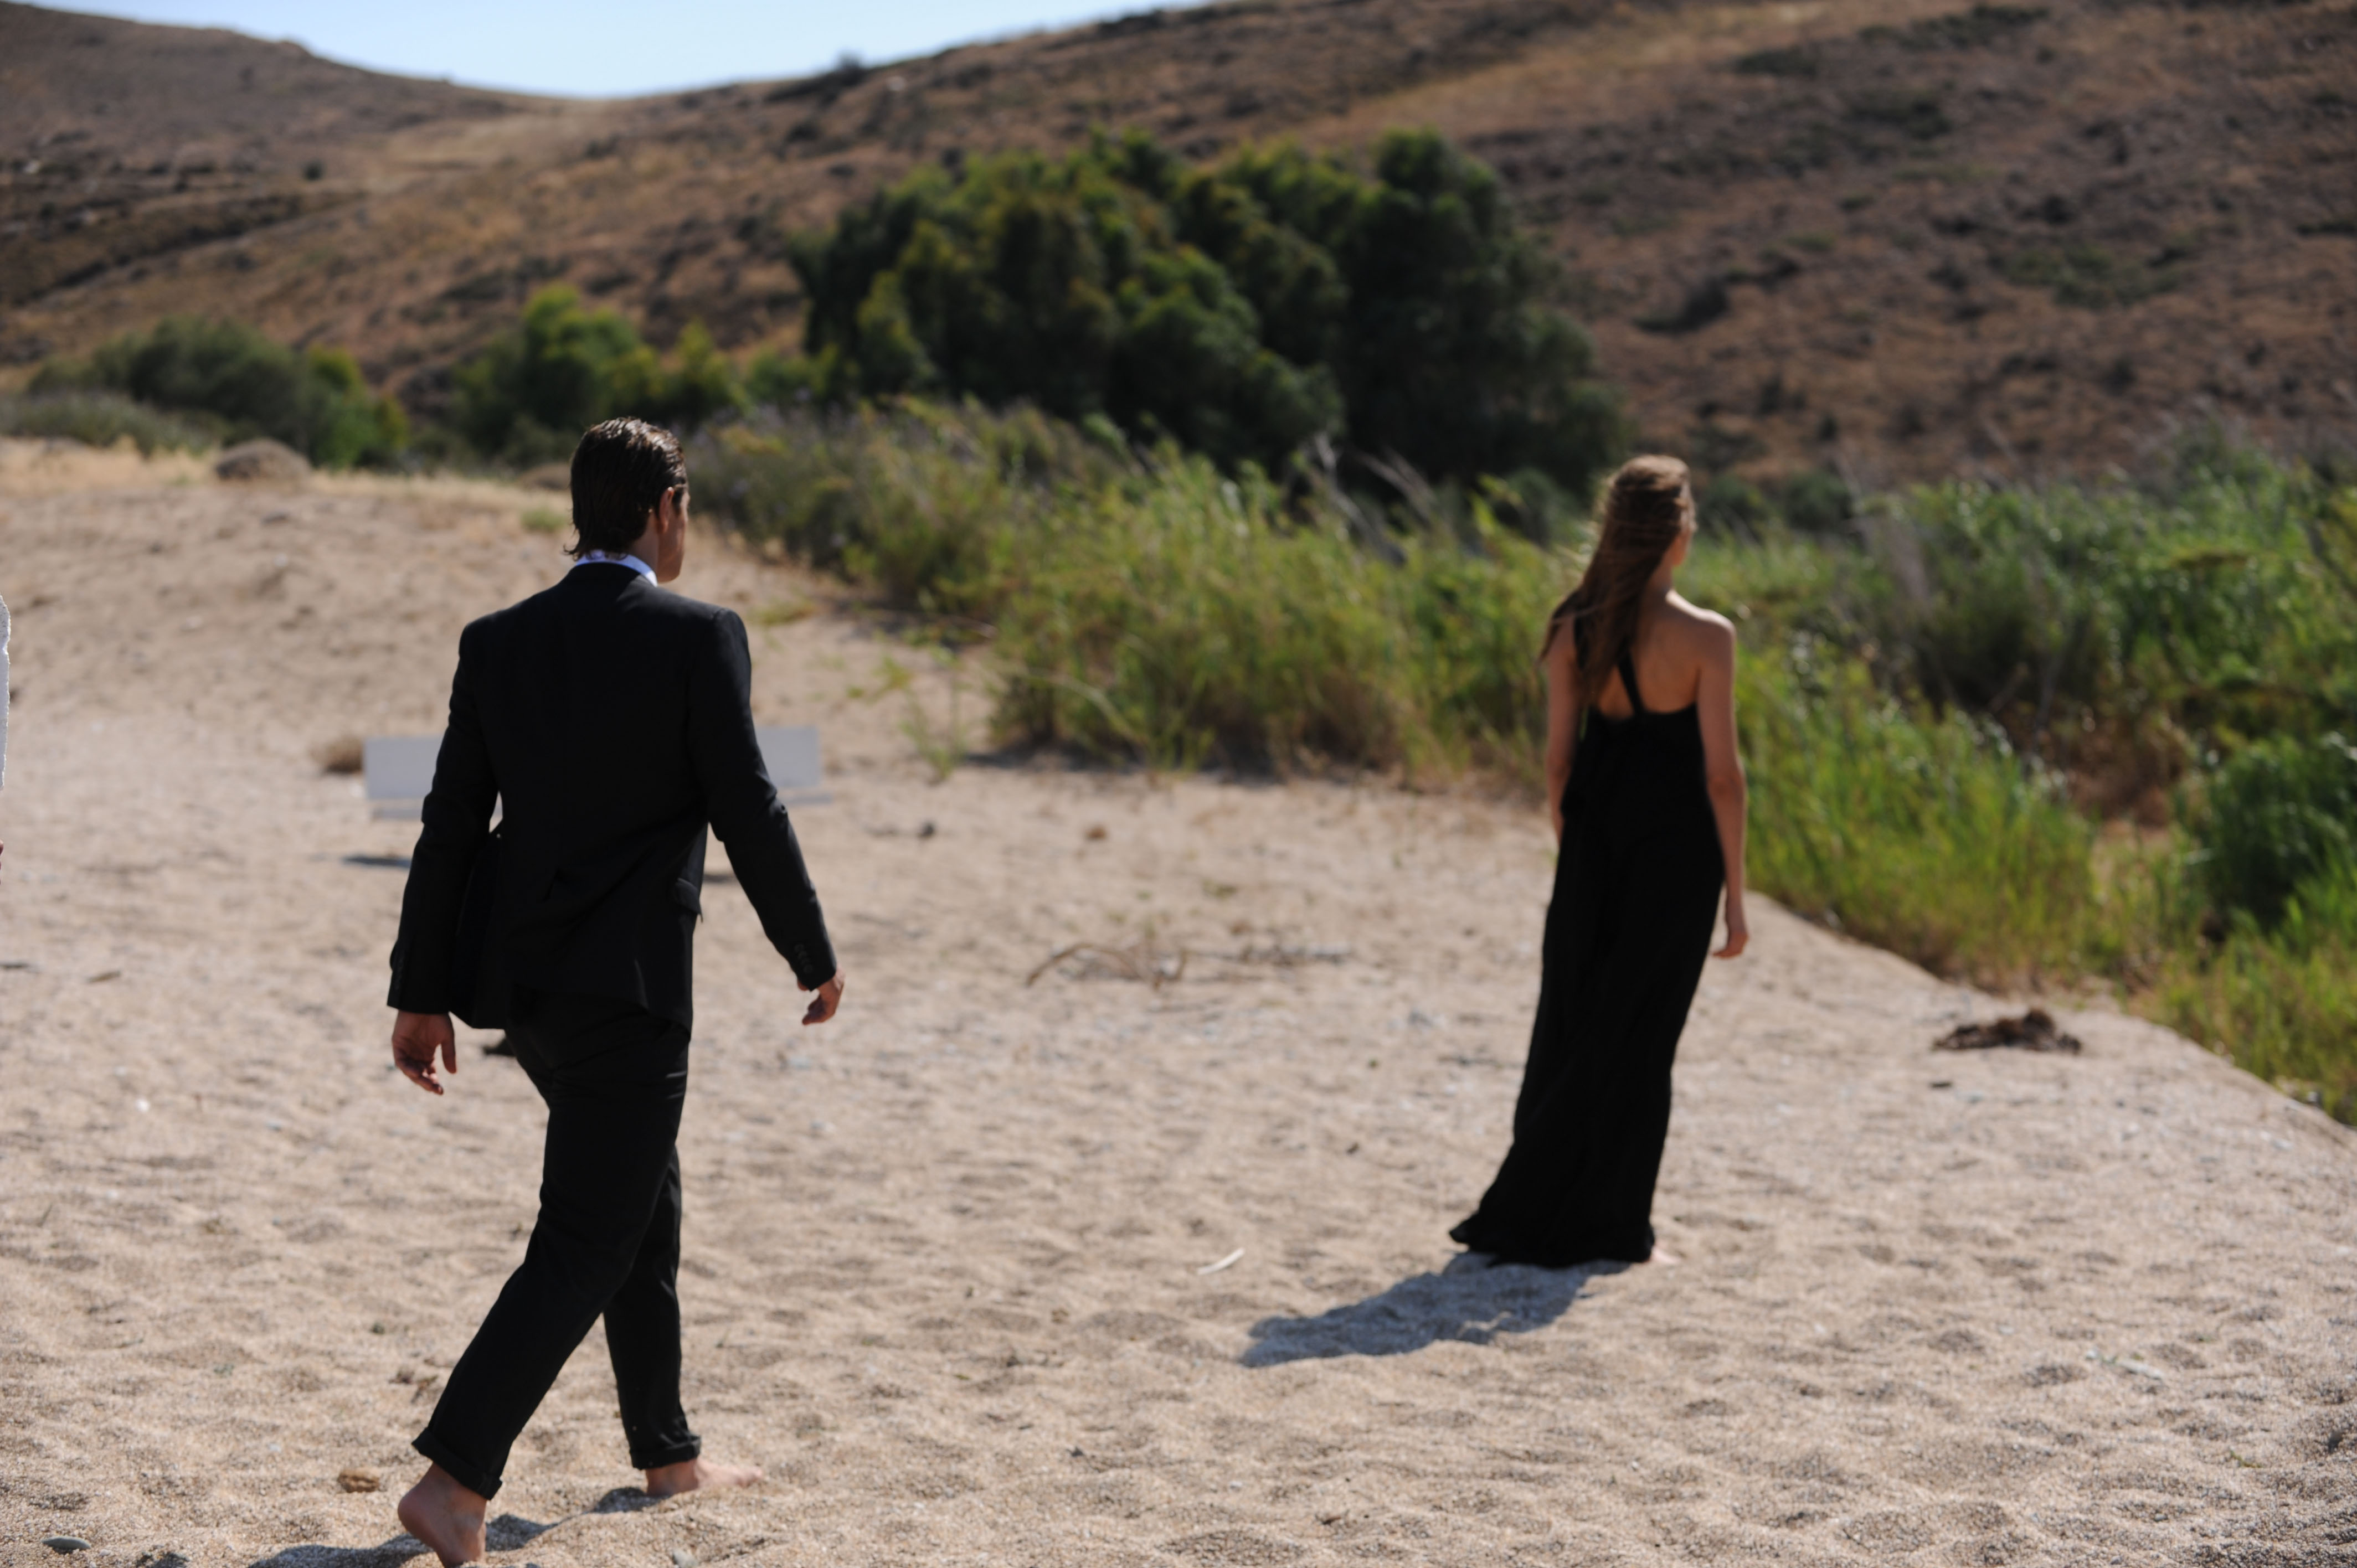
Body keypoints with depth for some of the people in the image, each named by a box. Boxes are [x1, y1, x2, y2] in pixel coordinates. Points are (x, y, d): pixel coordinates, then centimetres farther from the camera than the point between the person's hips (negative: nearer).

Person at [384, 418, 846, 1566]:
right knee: (588, 1242, -3)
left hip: (516, 976, 7)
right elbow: (748, 816, -10)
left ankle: (668, 1451, 33)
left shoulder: (497, 642, 6)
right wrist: (815, 958, 3)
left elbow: (450, 825, 5)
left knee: (644, 1200, 22)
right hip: (627, 979, -7)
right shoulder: (698, 639, -10)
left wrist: (420, 995, 10)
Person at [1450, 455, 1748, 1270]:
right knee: (1638, 1034, 5)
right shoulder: (1705, 638, -13)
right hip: (1676, 844, -4)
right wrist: (1735, 895, -6)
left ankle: (1537, 1213, 19)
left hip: (1595, 835, 4)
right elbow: (1721, 773, -12)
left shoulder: (1575, 631, -1)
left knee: (1573, 1023, 14)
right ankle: (1605, 1224, 10)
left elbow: (1559, 759, 3)